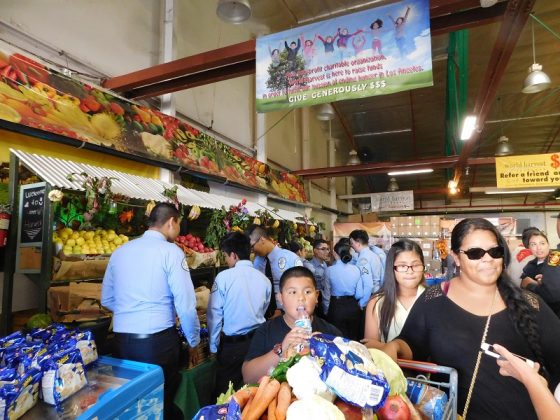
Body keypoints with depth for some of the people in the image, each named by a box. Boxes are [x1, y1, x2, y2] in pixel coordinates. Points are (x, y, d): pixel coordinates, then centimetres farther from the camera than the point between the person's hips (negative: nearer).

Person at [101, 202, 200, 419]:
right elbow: (186, 304, -13)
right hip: (158, 339, -5)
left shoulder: (119, 251, 7)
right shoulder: (171, 251, -10)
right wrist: (193, 342, 1)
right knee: (163, 400, 12)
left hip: (121, 339, 6)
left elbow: (107, 300, 17)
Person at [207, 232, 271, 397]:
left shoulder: (224, 277, -14)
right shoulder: (264, 279, -3)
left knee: (225, 393, 14)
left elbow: (214, 315, -9)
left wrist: (213, 347, 2)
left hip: (232, 344, -4)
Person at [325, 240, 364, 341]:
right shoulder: (356, 269, -6)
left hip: (336, 308, -2)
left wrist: (326, 311, 9)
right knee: (354, 339, 19)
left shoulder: (330, 270, -13)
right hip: (353, 308, 3)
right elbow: (359, 294, 0)